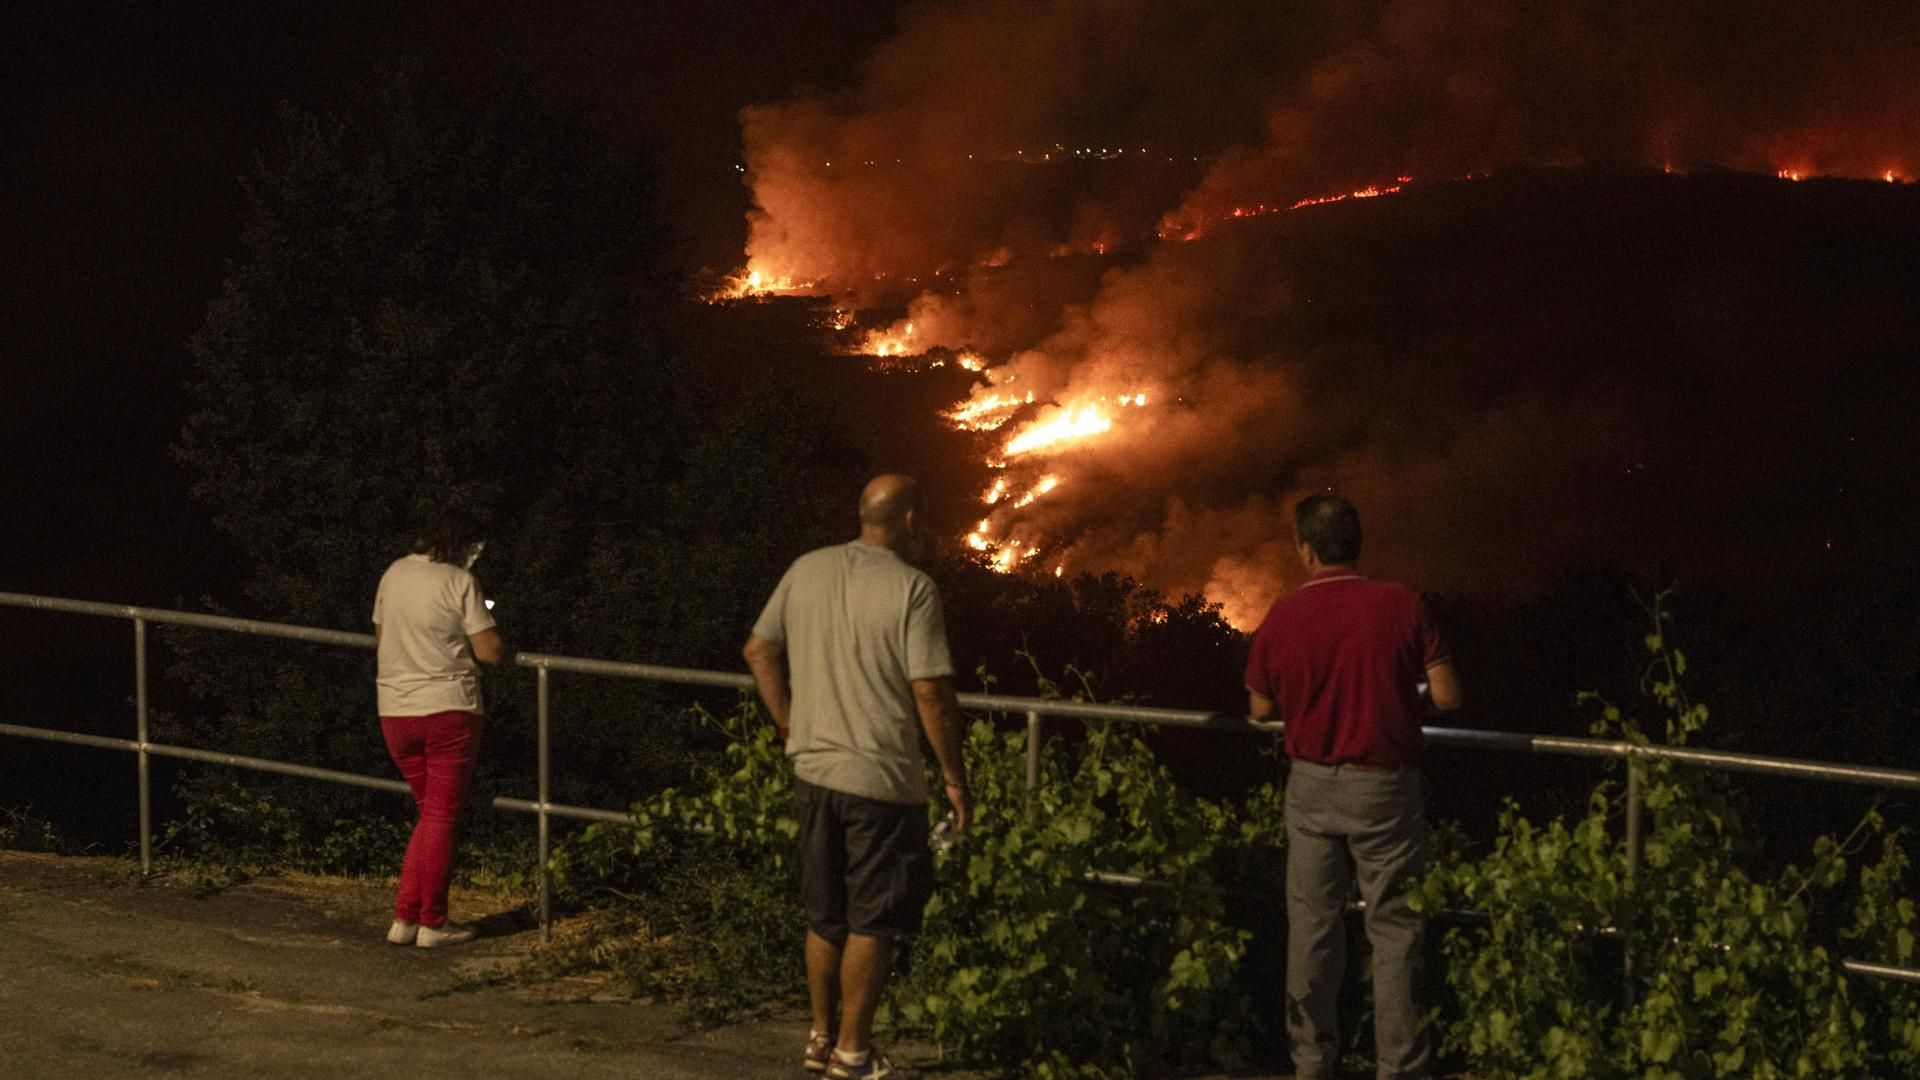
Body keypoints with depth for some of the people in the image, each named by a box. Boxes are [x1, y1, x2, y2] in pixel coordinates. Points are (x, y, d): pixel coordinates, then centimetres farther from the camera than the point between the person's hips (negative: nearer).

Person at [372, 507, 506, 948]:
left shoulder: (393, 574, 7)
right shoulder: (459, 582, -11)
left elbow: (380, 634, 20)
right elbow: (490, 651, -13)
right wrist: (489, 628, 8)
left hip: (395, 712, 6)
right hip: (448, 710, -6)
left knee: (431, 813, 18)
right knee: (441, 818, 4)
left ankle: (404, 918, 14)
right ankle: (432, 924, 8)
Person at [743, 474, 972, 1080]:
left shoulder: (806, 571, 5)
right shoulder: (912, 590, -13)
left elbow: (758, 650, 11)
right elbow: (931, 694, -16)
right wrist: (954, 776, -8)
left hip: (814, 773, 6)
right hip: (883, 780, -6)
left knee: (825, 916, 18)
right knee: (873, 922, 5)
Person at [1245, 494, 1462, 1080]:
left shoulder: (1282, 618, -7)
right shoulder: (1401, 604, -12)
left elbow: (1262, 708, 5)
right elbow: (1447, 696, -11)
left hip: (1312, 787, 2)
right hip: (1385, 788, -2)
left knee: (1312, 925, 12)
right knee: (1393, 928, 7)